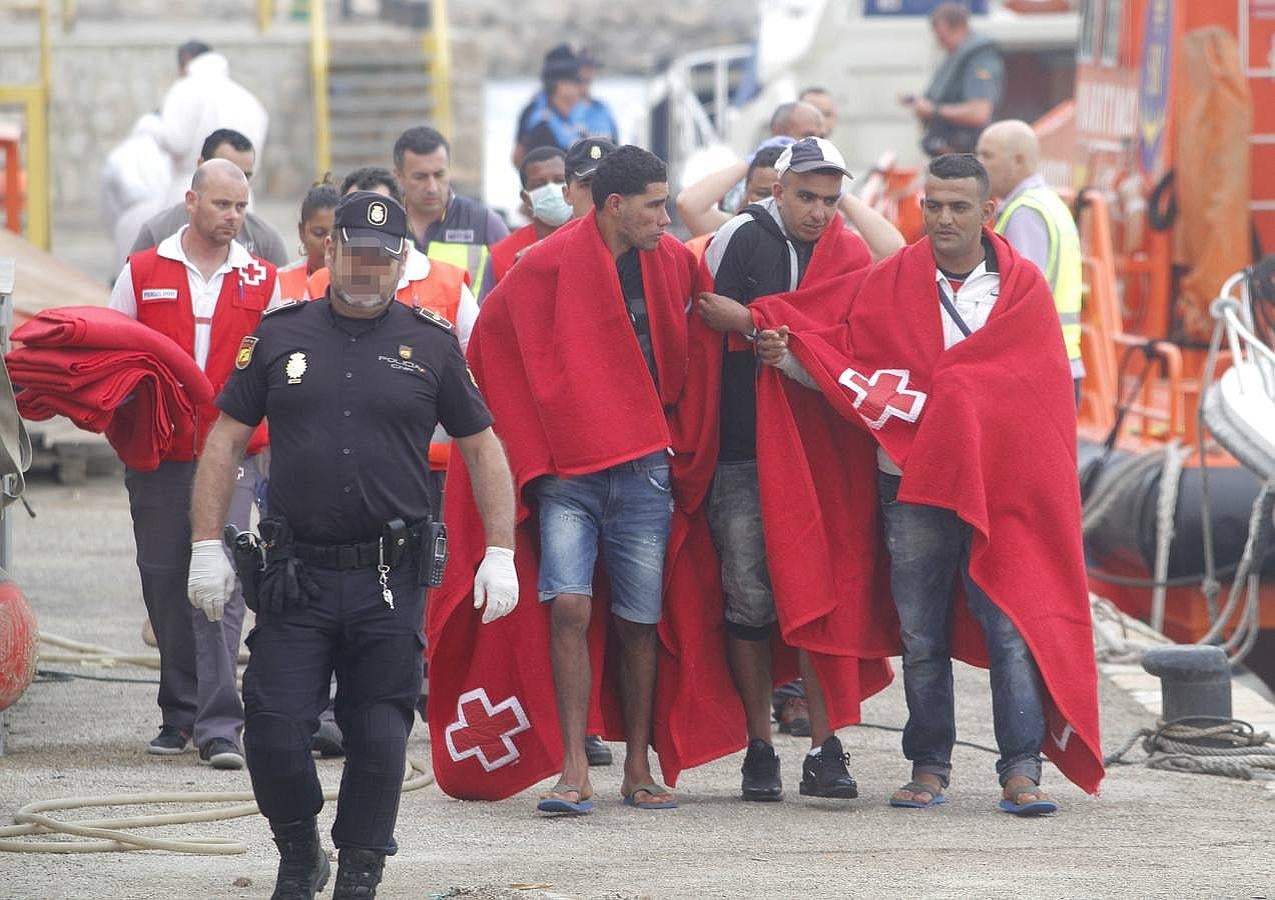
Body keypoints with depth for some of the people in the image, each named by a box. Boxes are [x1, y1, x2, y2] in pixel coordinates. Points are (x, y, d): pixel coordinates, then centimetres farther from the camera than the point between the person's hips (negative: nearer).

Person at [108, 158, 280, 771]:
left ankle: (219, 725, -17)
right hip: (157, 455, 1)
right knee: (164, 581, 7)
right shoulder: (143, 273, 8)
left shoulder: (261, 282, 9)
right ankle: (180, 714, 20)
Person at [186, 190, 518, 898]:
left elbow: (482, 449, 10)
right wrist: (206, 546, 1)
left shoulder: (430, 346, 5)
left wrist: (500, 554, 2)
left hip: (392, 579, 0)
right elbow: (224, 442, 9)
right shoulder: (281, 337, 6)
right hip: (297, 574, 0)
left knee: (378, 735, 1)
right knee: (273, 728, -5)